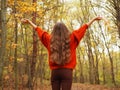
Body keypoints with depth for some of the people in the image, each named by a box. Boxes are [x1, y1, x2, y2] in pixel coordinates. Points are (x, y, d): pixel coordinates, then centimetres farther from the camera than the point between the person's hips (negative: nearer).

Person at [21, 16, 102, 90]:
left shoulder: (50, 40, 6)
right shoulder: (71, 39, 0)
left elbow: (39, 30, 18)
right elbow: (83, 28, 6)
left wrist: (29, 22, 32)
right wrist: (94, 19, 14)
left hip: (55, 72, 3)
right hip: (67, 71, -2)